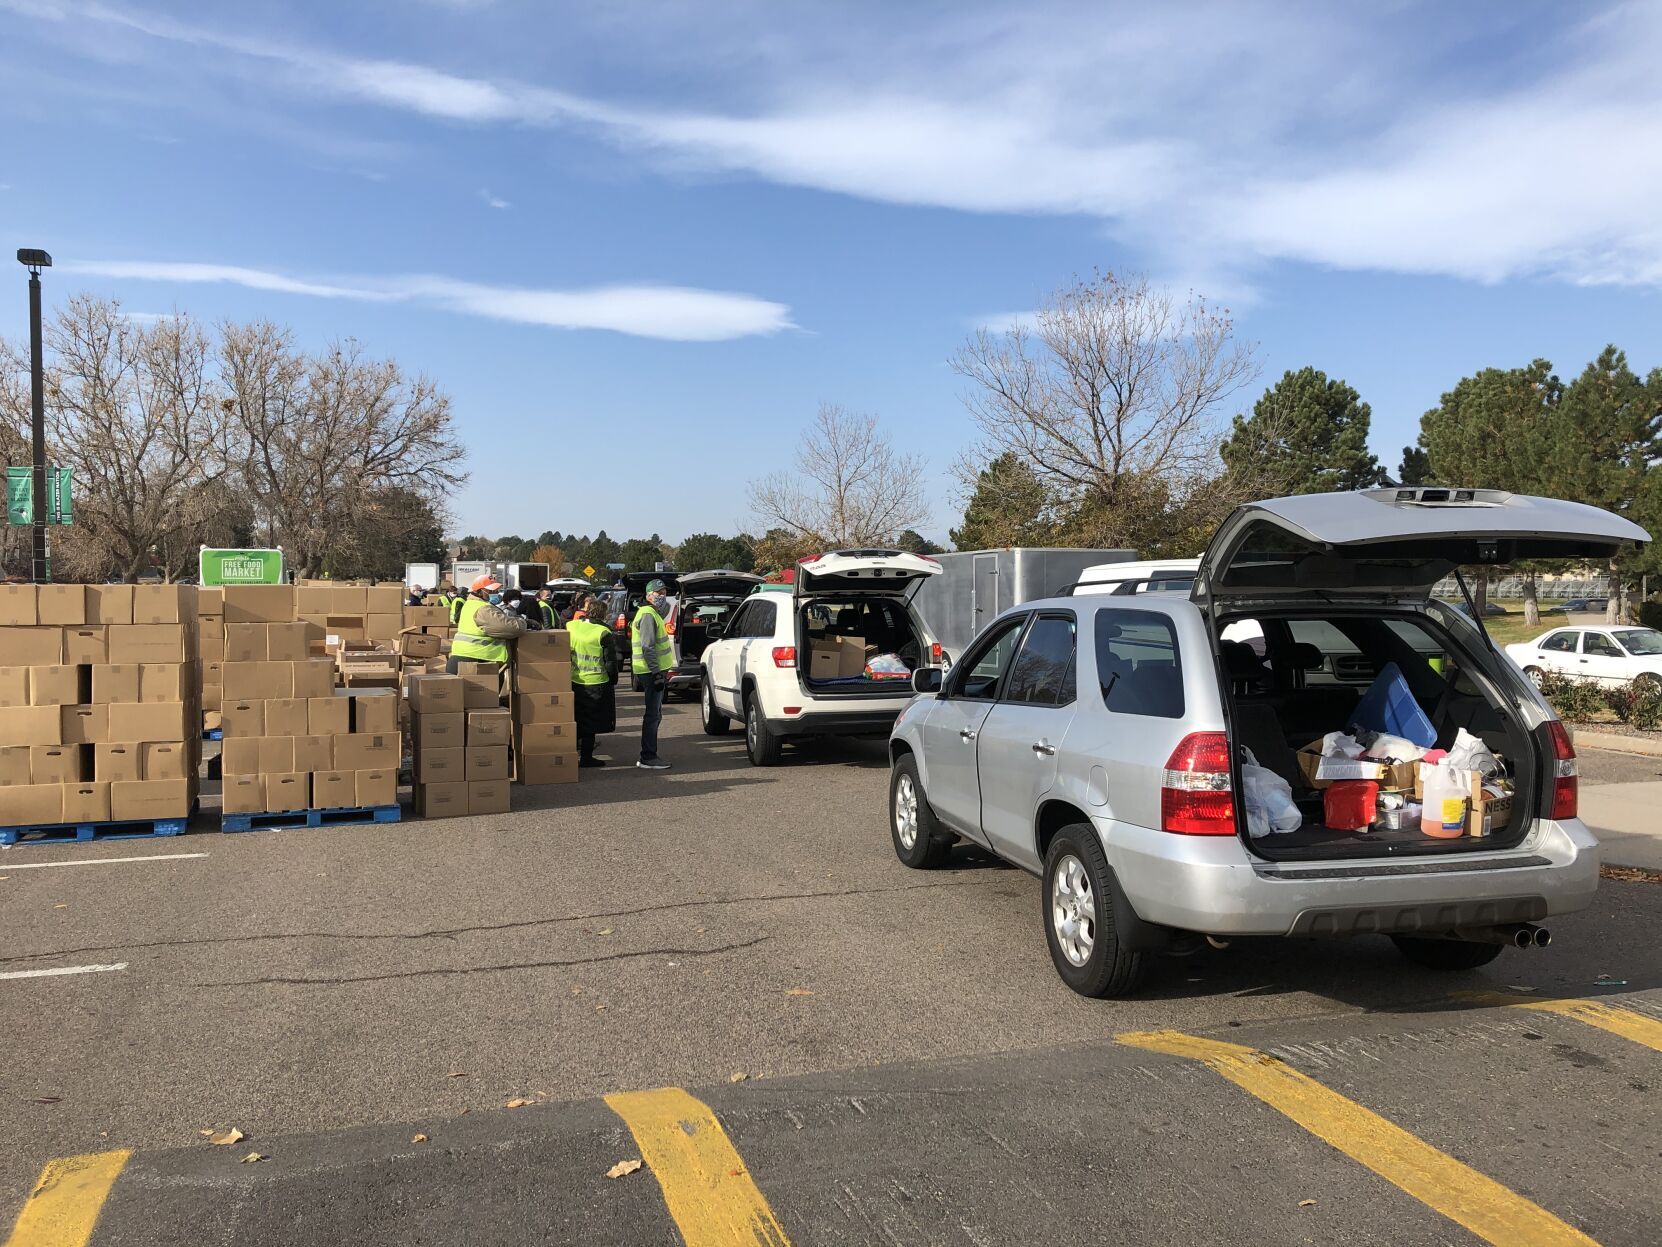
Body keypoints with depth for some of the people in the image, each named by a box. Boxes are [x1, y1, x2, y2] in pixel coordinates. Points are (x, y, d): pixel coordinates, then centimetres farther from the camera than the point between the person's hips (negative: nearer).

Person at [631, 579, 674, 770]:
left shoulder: (652, 613, 19)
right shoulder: (648, 615, -14)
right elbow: (648, 648, -21)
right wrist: (657, 673, -23)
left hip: (655, 671, 11)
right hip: (652, 672, -11)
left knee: (654, 714, 15)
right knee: (653, 715, -8)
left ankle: (648, 756, 22)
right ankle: (648, 758, -6)